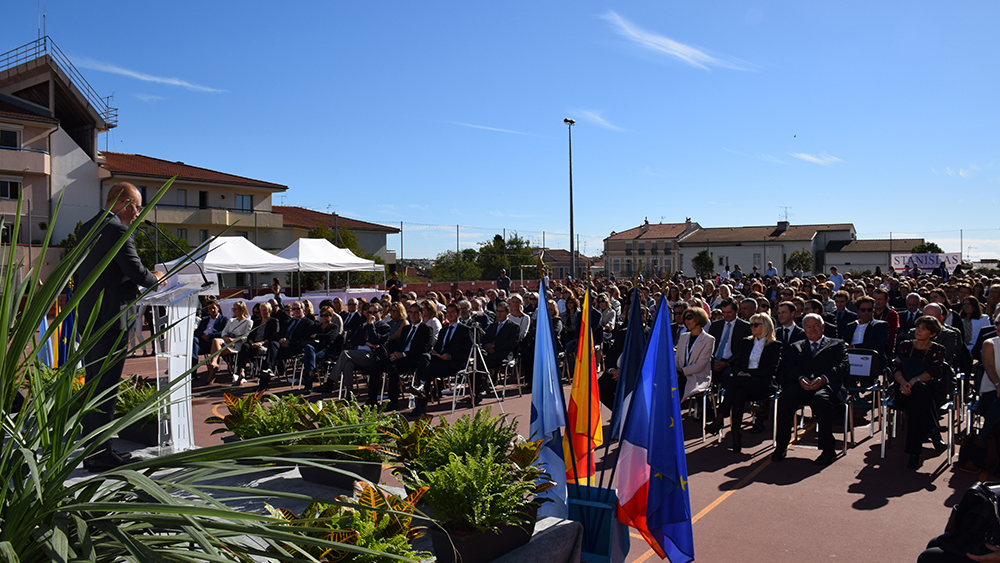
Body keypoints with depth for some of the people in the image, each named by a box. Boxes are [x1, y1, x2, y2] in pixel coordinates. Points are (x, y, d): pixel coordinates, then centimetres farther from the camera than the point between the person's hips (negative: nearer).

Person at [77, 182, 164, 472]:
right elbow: (137, 272, -17)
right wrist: (155, 278, 5)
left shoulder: (87, 228, 14)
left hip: (88, 317, 10)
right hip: (110, 320, -10)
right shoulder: (117, 230, -15)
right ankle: (100, 455, 3)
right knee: (105, 388, -3)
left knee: (93, 385, 17)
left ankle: (91, 449, 27)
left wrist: (130, 285, 19)